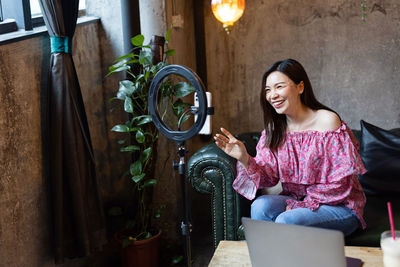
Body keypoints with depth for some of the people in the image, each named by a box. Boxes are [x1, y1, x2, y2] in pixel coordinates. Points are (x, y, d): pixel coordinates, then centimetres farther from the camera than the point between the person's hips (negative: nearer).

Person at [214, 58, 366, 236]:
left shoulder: (327, 121, -16)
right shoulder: (274, 128, 2)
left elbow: (340, 183, -16)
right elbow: (268, 176, -4)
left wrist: (300, 205, -16)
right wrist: (244, 159, -23)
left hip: (339, 206, -4)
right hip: (296, 201, 5)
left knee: (286, 221, -29)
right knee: (261, 205, -23)